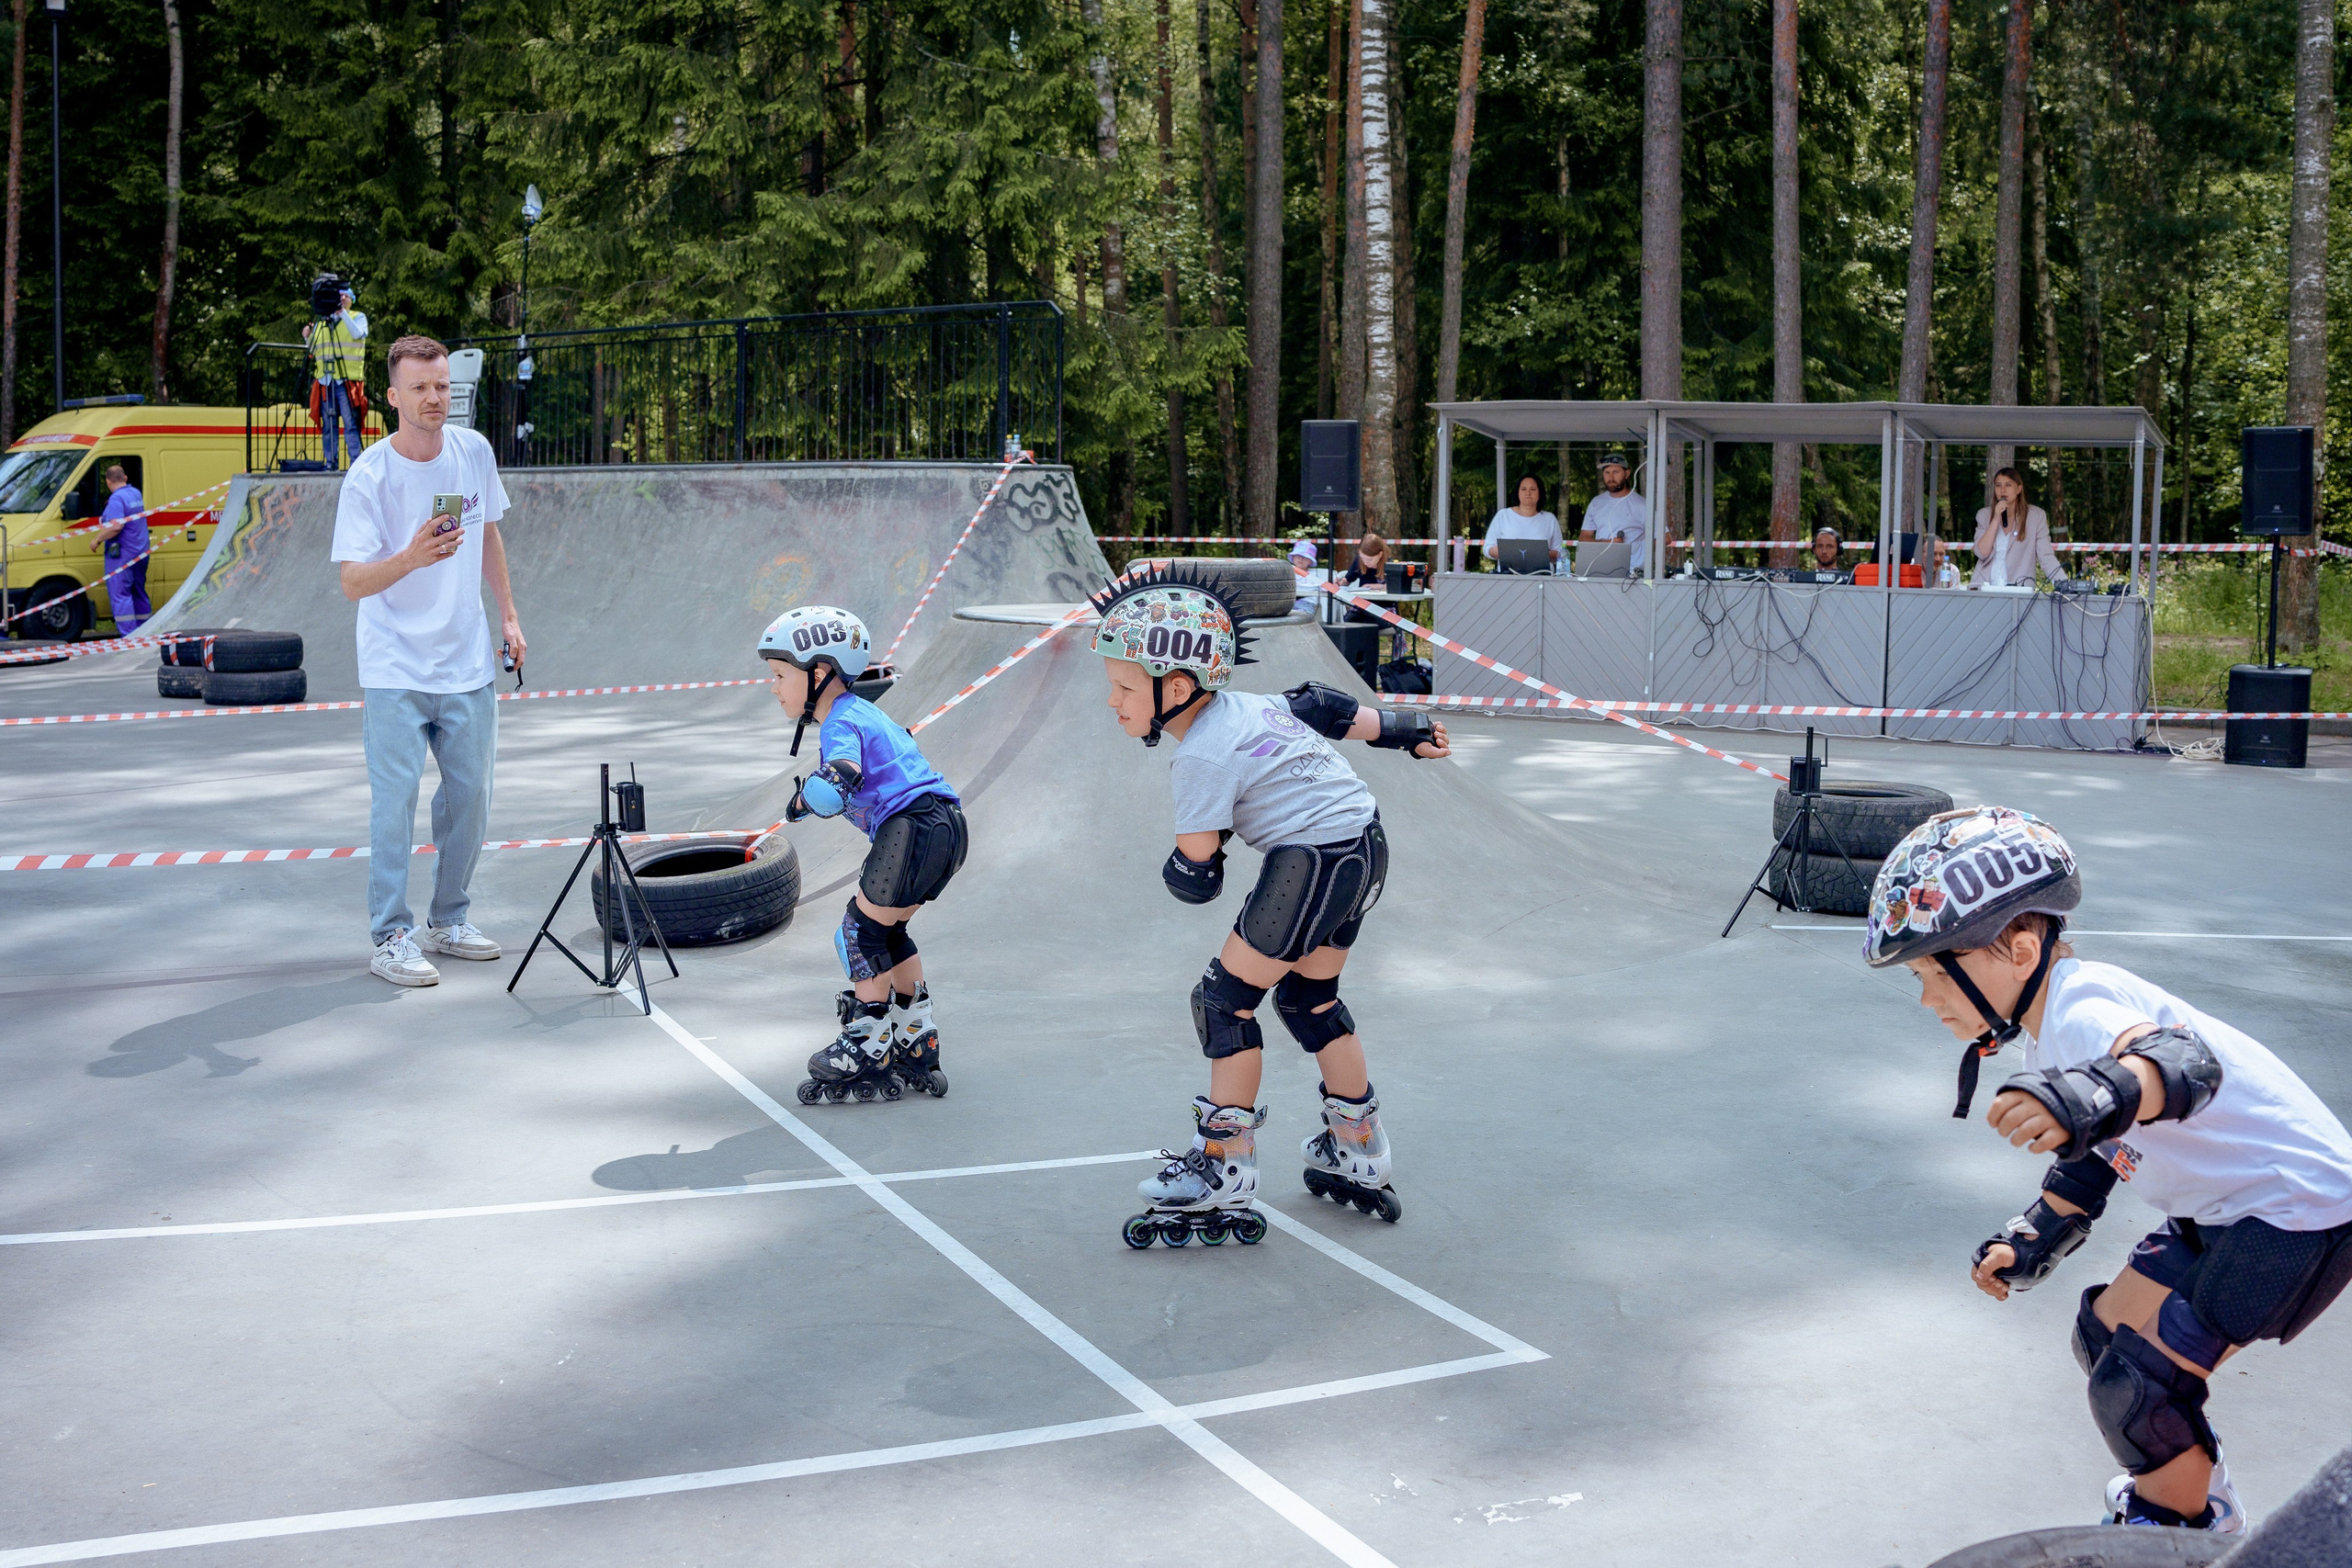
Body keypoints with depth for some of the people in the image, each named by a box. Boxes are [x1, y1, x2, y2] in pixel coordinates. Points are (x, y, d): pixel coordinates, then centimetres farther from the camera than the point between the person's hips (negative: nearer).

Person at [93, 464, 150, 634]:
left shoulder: (116, 498, -15)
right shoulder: (136, 494, 12)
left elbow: (116, 526, -26)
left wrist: (97, 538, -15)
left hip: (121, 555, -9)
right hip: (141, 554, 9)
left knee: (120, 595, -7)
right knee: (138, 593, 17)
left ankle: (129, 636, -14)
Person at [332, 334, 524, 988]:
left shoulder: (475, 452, 1)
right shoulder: (368, 478, -15)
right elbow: (353, 583, -20)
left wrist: (508, 613, 16)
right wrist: (411, 558, -37)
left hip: (468, 665, 5)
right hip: (395, 671, -5)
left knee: (469, 797, 11)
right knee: (395, 802, -5)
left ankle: (449, 921, 26)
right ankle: (391, 937, 4)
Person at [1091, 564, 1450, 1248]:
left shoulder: (1203, 756, -18)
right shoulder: (1245, 704, 7)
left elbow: (1195, 876, -15)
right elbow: (1330, 711, 21)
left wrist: (1179, 863, 8)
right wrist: (1403, 730, 35)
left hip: (1318, 861, -10)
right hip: (1364, 845, 10)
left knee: (1225, 1000, -1)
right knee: (1310, 999, 22)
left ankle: (1225, 1168, 4)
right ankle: (1359, 1154, 33)